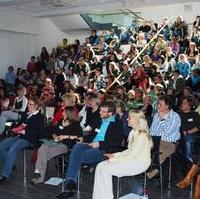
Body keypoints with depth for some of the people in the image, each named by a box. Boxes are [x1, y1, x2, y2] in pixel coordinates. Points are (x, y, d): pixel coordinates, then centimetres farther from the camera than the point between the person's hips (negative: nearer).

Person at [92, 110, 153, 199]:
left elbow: (133, 154, -20)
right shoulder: (133, 132, 13)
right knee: (100, 166, -6)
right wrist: (115, 155, 5)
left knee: (105, 169, -19)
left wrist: (115, 159, -16)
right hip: (131, 159, 10)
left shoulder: (142, 136, -17)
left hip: (139, 163, -9)